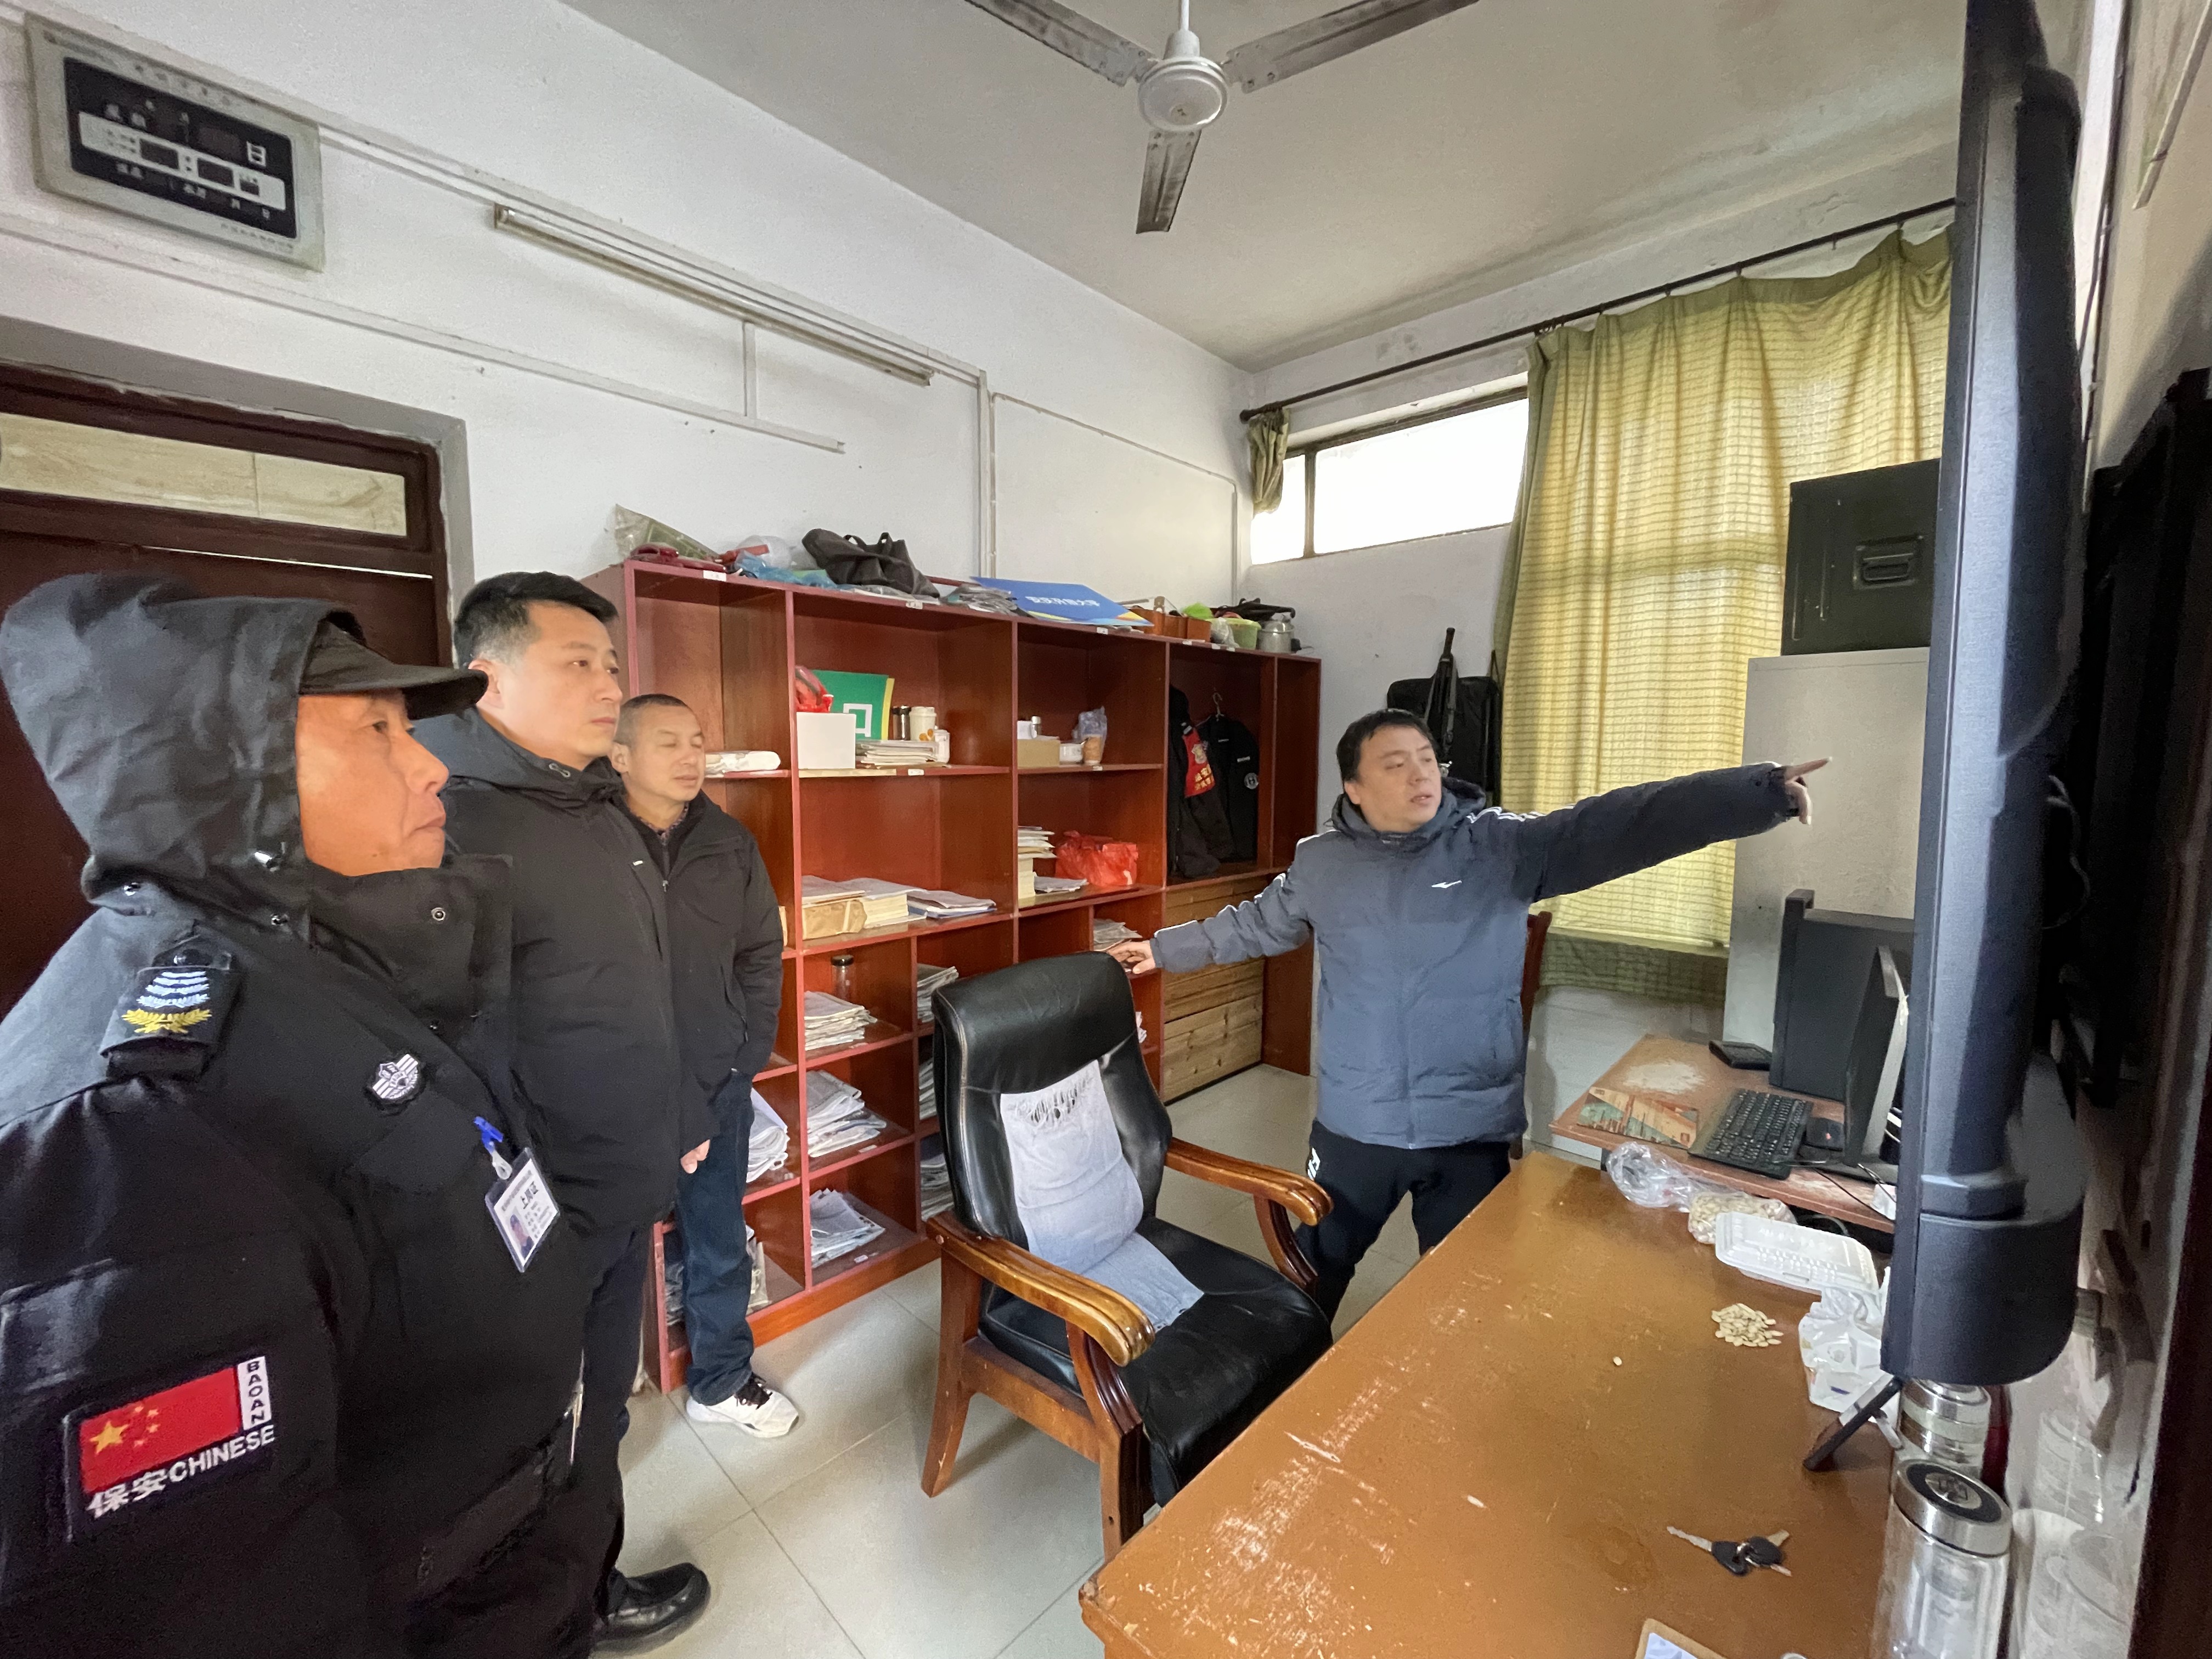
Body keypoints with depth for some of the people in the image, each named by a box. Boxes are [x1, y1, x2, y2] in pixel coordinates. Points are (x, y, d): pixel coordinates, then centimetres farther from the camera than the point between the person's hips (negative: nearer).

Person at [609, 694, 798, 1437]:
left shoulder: (730, 844, 1)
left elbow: (762, 954, 6)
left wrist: (749, 1055, 1)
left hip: (717, 1084, 3)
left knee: (720, 1242, 17)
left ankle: (722, 1381, 37)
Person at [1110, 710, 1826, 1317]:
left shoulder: (1504, 846, -9)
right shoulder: (1321, 864, -2)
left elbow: (1619, 823, -19)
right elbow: (1255, 924, 12)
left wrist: (1762, 792, -30)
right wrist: (1166, 948, 20)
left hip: (1472, 1128, -1)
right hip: (1354, 1126, 2)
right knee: (1314, 1273, 22)